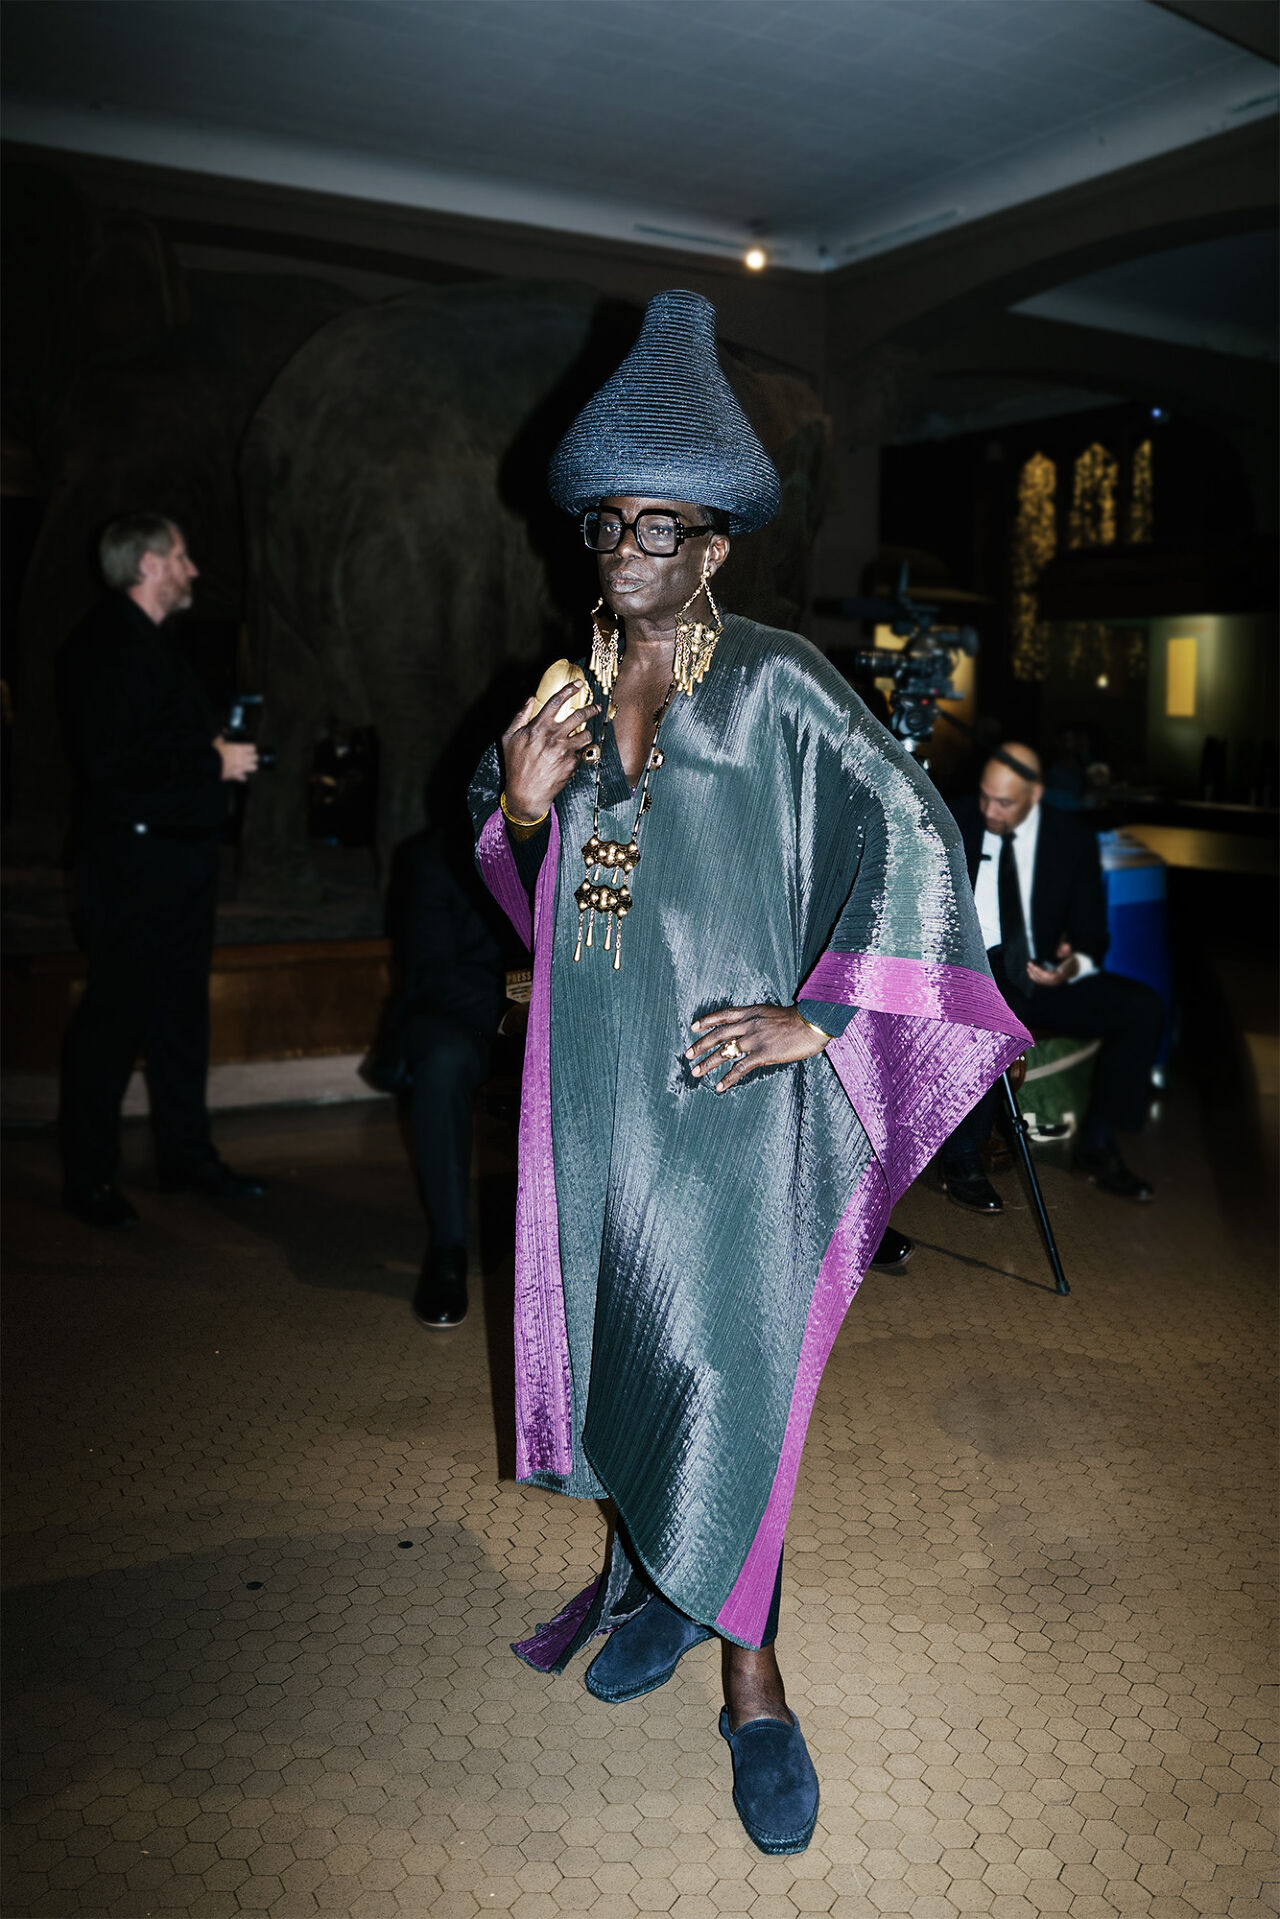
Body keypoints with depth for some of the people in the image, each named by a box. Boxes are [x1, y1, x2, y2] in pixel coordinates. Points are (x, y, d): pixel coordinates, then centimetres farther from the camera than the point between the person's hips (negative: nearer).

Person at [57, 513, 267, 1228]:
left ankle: (188, 1155, 25)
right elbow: (110, 759, -23)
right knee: (115, 1014, -4)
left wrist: (219, 752, 7)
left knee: (181, 1009, 14)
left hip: (181, 853, 10)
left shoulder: (152, 645, 20)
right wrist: (213, 761, -17)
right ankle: (89, 1177, 7)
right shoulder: (104, 645, -13)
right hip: (130, 855, -10)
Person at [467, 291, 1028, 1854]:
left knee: (725, 1359, -2)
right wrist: (521, 808, -6)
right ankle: (651, 1568, 36)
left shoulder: (776, 683, -7)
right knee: (614, 1325, 13)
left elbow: (916, 832, -13)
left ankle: (747, 1674, 14)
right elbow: (529, 888, 17)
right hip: (595, 1082, 5)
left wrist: (818, 1019, -16)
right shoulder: (567, 688, 9)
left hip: (726, 1088, -5)